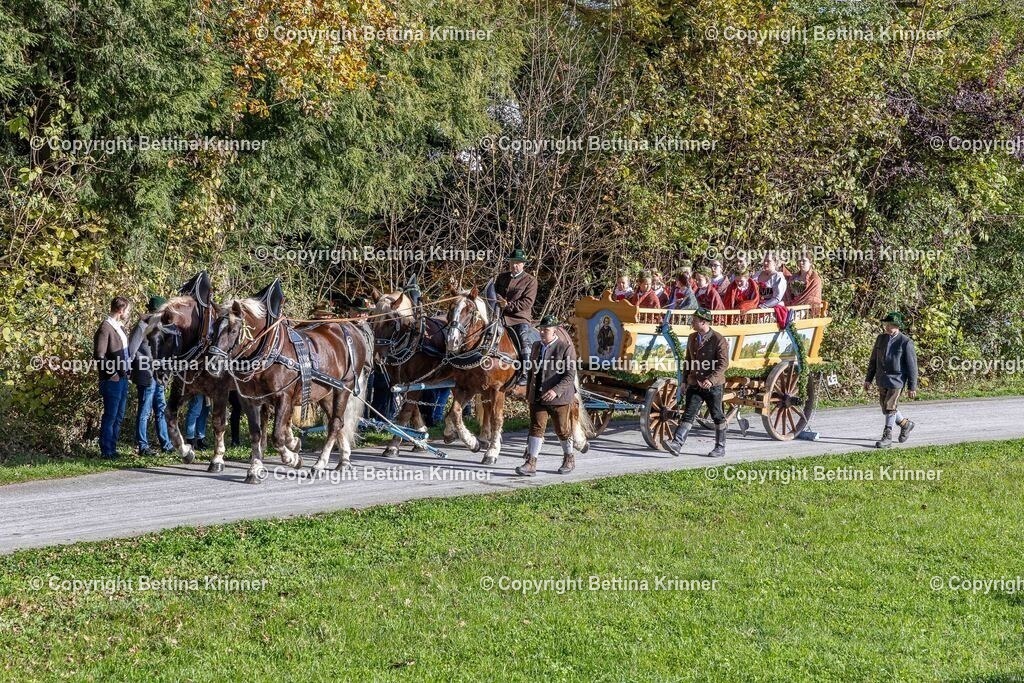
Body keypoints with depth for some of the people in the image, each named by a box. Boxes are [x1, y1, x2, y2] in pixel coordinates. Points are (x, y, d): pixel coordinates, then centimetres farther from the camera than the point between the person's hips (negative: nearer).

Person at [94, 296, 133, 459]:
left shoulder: (120, 327, 14)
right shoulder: (106, 328, -14)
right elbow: (99, 355, -18)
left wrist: (127, 369, 12)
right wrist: (111, 372, -16)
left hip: (123, 378, 9)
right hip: (112, 380, -9)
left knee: (119, 417, 13)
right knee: (110, 417, -4)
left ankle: (112, 450, 19)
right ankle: (106, 452, 0)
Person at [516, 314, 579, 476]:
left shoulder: (566, 348, -11)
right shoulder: (537, 346, 9)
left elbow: (570, 376, -16)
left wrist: (556, 391, -29)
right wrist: (529, 393, 17)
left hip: (559, 398, -4)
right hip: (537, 398, 4)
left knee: (562, 430, 10)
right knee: (536, 428, -5)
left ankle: (569, 458, 30)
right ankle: (531, 463, -10)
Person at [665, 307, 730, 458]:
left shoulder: (718, 340, -11)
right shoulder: (692, 338, 11)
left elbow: (723, 363, -15)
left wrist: (711, 379, -26)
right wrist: (685, 380, 17)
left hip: (713, 385, -5)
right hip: (694, 384, 5)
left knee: (718, 417, 7)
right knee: (688, 414, -6)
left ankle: (720, 447, 19)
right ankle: (676, 444, -17)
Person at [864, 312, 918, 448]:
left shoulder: (905, 342, -10)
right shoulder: (881, 339, 7)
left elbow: (912, 366, -7)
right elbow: (873, 360, 15)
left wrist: (912, 387, -8)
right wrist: (868, 379, 13)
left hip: (896, 380, -6)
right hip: (882, 379, 6)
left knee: (890, 407, -9)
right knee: (886, 409, 12)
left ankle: (887, 436, 0)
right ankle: (905, 424, 34)